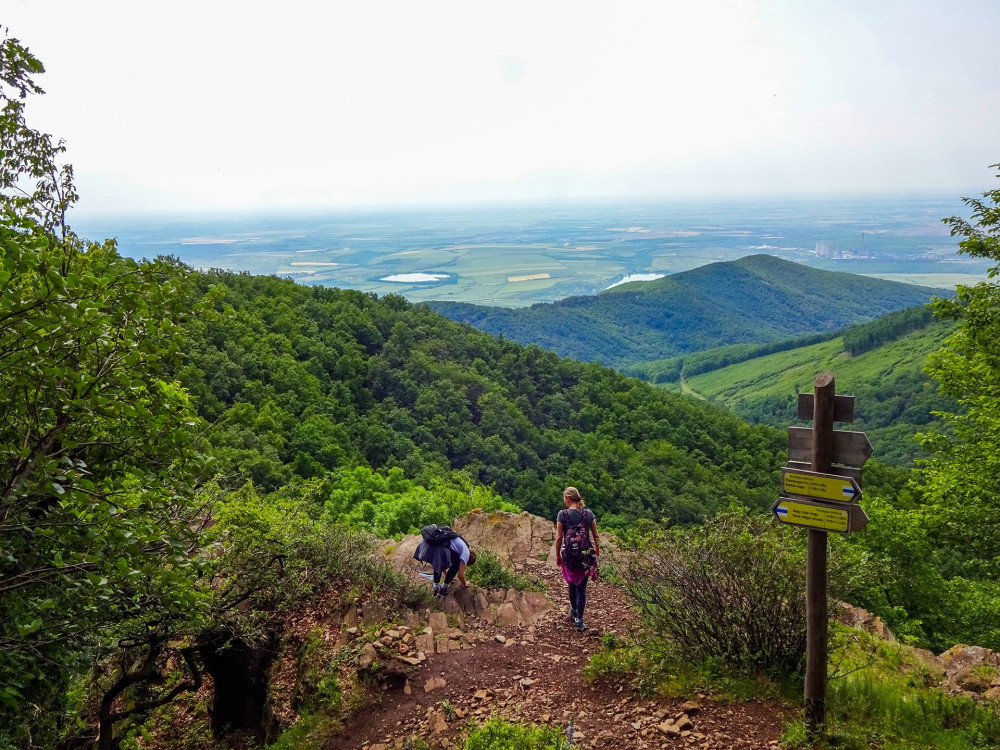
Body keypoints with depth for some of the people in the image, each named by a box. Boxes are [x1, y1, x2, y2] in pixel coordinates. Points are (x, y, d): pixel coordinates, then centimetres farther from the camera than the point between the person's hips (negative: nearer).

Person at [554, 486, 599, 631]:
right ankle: (579, 620, 6)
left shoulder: (562, 514, -9)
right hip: (586, 554, 1)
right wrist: (597, 549, 23)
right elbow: (595, 535, 5)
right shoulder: (589, 513, -2)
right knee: (582, 587, 7)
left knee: (572, 583, 23)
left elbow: (559, 537, -8)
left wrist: (558, 556, 4)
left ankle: (574, 610, 40)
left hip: (569, 554, -1)